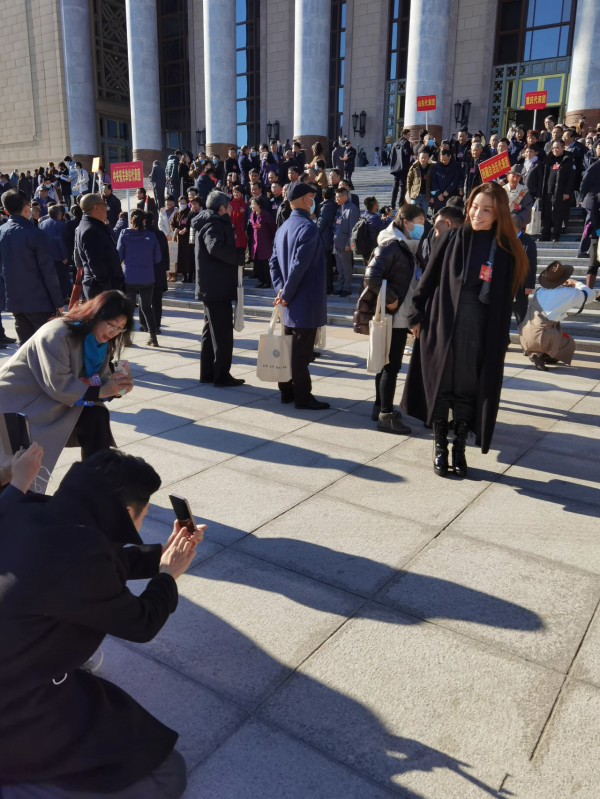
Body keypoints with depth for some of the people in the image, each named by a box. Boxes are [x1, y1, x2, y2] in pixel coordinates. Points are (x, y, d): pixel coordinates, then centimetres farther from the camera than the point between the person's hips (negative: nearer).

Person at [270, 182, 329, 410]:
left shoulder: (282, 228, 12)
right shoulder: (308, 227, -16)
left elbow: (274, 262, 9)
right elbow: (299, 266, -22)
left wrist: (280, 289, 1)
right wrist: (287, 294, -14)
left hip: (290, 303, 9)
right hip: (305, 301, -9)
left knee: (290, 347, 15)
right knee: (301, 351, -2)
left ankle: (287, 391, 23)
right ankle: (302, 397, 6)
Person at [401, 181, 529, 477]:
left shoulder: (504, 251, 1)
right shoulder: (451, 239, 0)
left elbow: (504, 302, 2)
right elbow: (428, 280, 2)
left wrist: (499, 341, -1)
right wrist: (417, 317, -1)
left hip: (479, 334, 0)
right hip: (442, 326, 0)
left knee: (467, 393, 7)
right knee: (440, 388, 7)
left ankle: (459, 449, 24)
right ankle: (440, 447, 22)